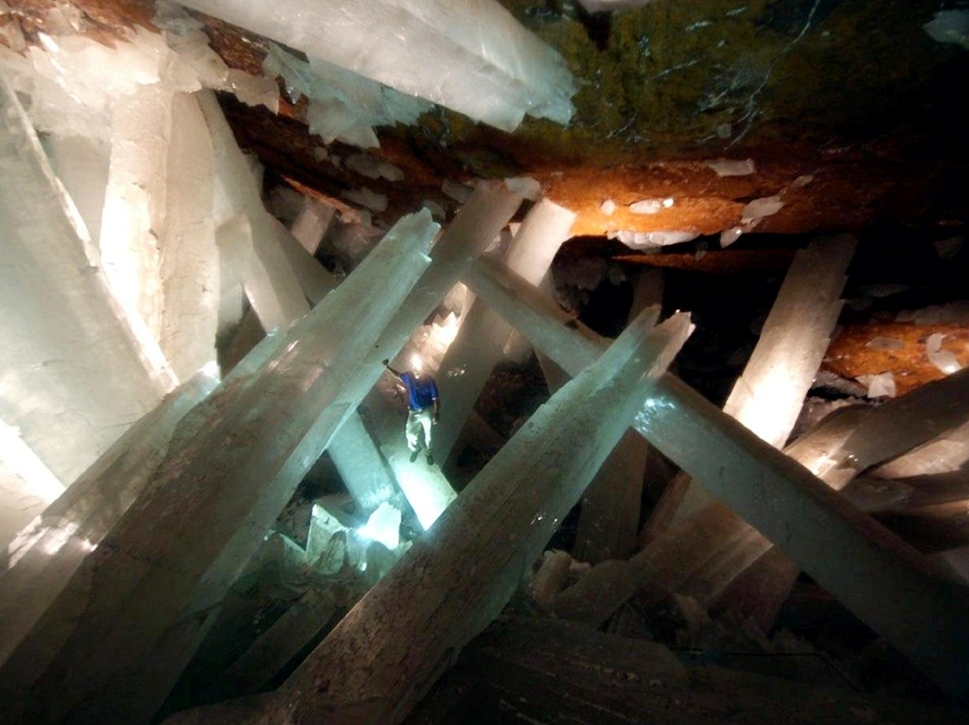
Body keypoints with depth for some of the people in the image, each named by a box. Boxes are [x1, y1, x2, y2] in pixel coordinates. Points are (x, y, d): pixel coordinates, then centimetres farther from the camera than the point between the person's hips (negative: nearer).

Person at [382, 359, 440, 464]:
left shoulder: (429, 380, -15)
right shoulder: (409, 376, -5)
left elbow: (435, 399, -13)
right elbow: (398, 375, 17)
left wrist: (437, 414, -22)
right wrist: (387, 366, 9)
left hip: (427, 411, -3)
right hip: (413, 412, 3)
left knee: (428, 434, 6)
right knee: (410, 433, 6)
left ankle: (428, 453, 33)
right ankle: (415, 449, 38)